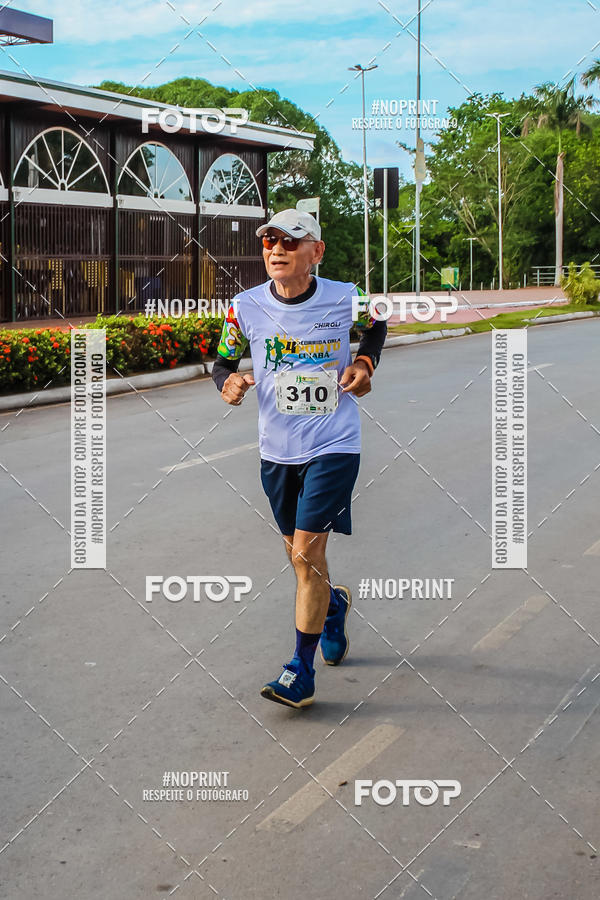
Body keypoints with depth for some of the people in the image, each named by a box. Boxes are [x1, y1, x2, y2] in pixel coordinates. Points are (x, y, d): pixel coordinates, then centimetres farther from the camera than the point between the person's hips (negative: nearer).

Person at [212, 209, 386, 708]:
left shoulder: (347, 297, -7)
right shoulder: (246, 306, -5)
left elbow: (377, 326, 15)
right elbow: (223, 362, 8)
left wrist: (365, 363, -4)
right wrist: (229, 381, -15)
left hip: (334, 446, -3)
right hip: (277, 449, 3)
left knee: (306, 553, -12)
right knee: (299, 557, 15)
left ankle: (302, 673, -2)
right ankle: (334, 603, 50)